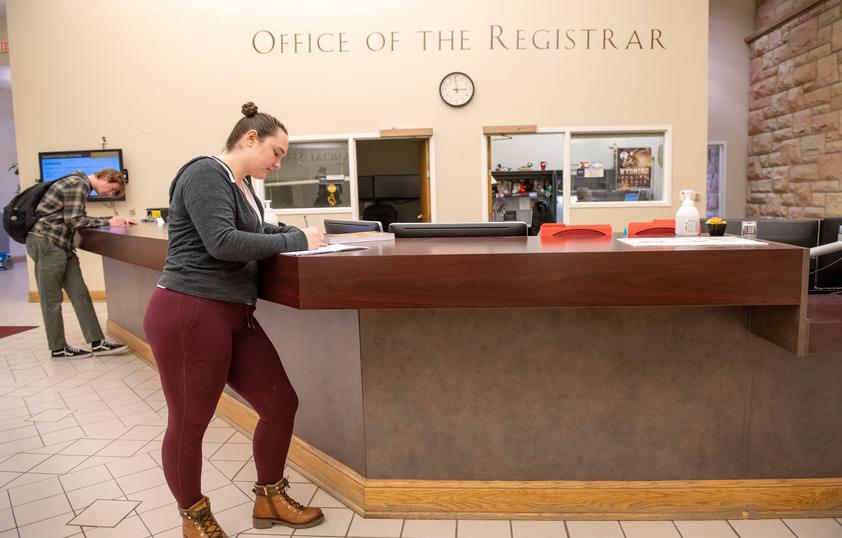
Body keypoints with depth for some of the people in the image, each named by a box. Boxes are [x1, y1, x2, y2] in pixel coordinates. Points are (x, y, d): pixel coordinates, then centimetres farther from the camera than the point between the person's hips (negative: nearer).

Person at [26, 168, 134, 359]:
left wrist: (114, 220, 10)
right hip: (46, 241, -10)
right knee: (52, 299, 1)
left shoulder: (80, 185, 18)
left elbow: (81, 220, 18)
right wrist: (107, 222, -8)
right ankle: (58, 348, 11)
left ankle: (97, 342, 5)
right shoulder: (78, 184, -13)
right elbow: (74, 220, -16)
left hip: (62, 244, 10)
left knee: (80, 294, 4)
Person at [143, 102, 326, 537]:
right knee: (189, 423, 7)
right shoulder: (205, 174, -11)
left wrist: (298, 233, 9)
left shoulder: (242, 185, 16)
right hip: (188, 314, -9)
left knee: (281, 405, 9)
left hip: (235, 317, 9)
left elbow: (257, 231, 28)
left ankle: (269, 499, 29)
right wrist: (297, 240, -14)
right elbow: (223, 242, -22)